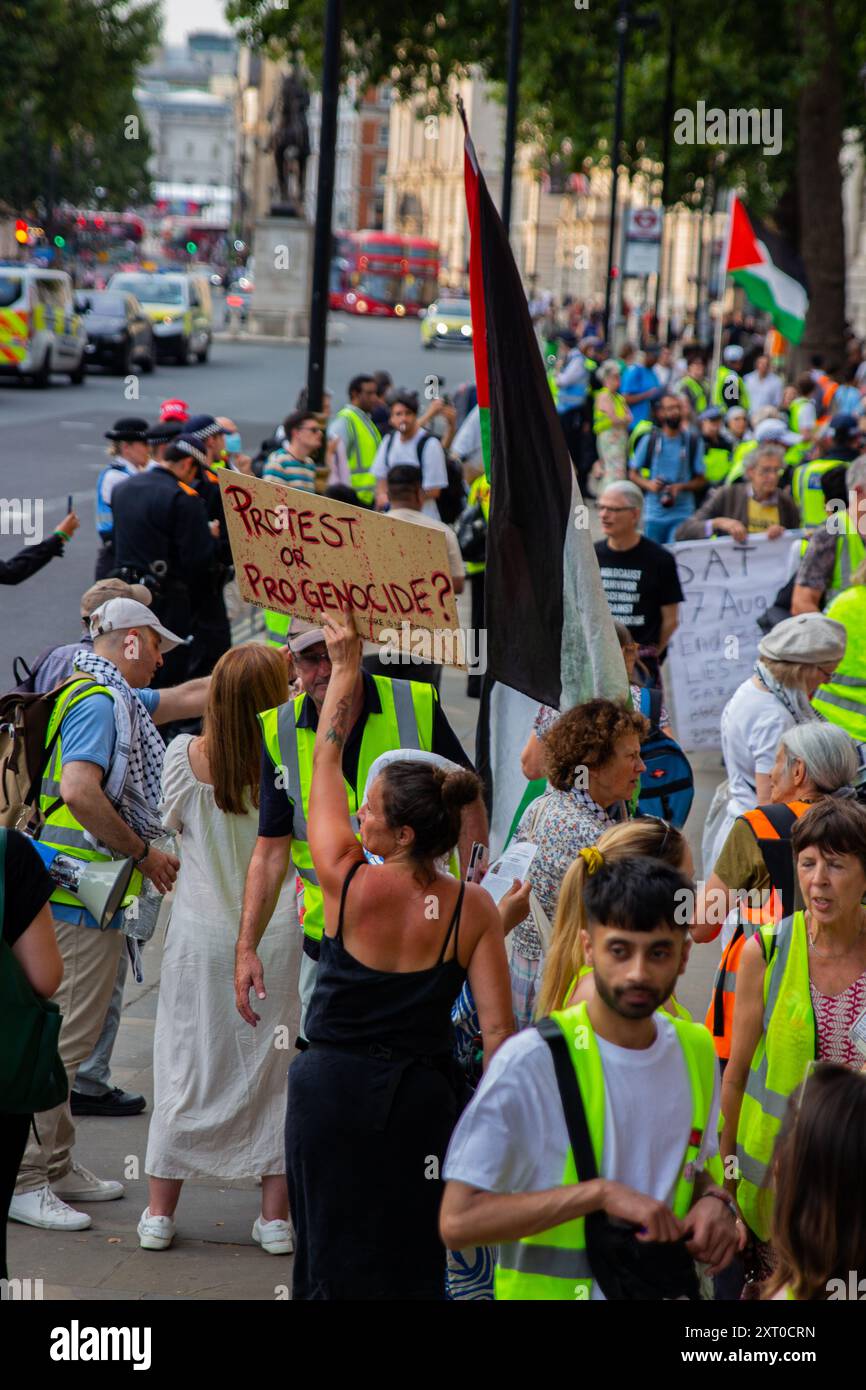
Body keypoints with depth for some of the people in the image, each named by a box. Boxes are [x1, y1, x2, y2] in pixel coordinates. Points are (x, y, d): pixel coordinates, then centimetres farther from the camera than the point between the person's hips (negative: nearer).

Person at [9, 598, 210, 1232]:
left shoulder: (114, 698, 17)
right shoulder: (99, 702, -15)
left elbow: (191, 696, 29)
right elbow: (79, 792, -28)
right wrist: (145, 853, -17)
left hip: (74, 896, 11)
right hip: (78, 898, -11)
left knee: (66, 1032, 15)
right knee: (62, 1036, -8)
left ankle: (56, 1166, 23)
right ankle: (23, 1179, -4)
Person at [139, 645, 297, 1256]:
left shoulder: (185, 757, -11)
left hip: (202, 937, 1)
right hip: (277, 936, -1)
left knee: (187, 1067, 11)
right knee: (277, 1070, 10)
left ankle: (159, 1212, 15)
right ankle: (276, 1216, 13)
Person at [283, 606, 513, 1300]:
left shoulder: (348, 882, -11)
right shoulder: (474, 909, -8)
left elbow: (325, 762, 3)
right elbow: (497, 1027, -9)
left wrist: (346, 667, 11)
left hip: (332, 1086, -1)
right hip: (424, 1095, 1)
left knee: (333, 1254, 6)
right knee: (414, 1257, 11)